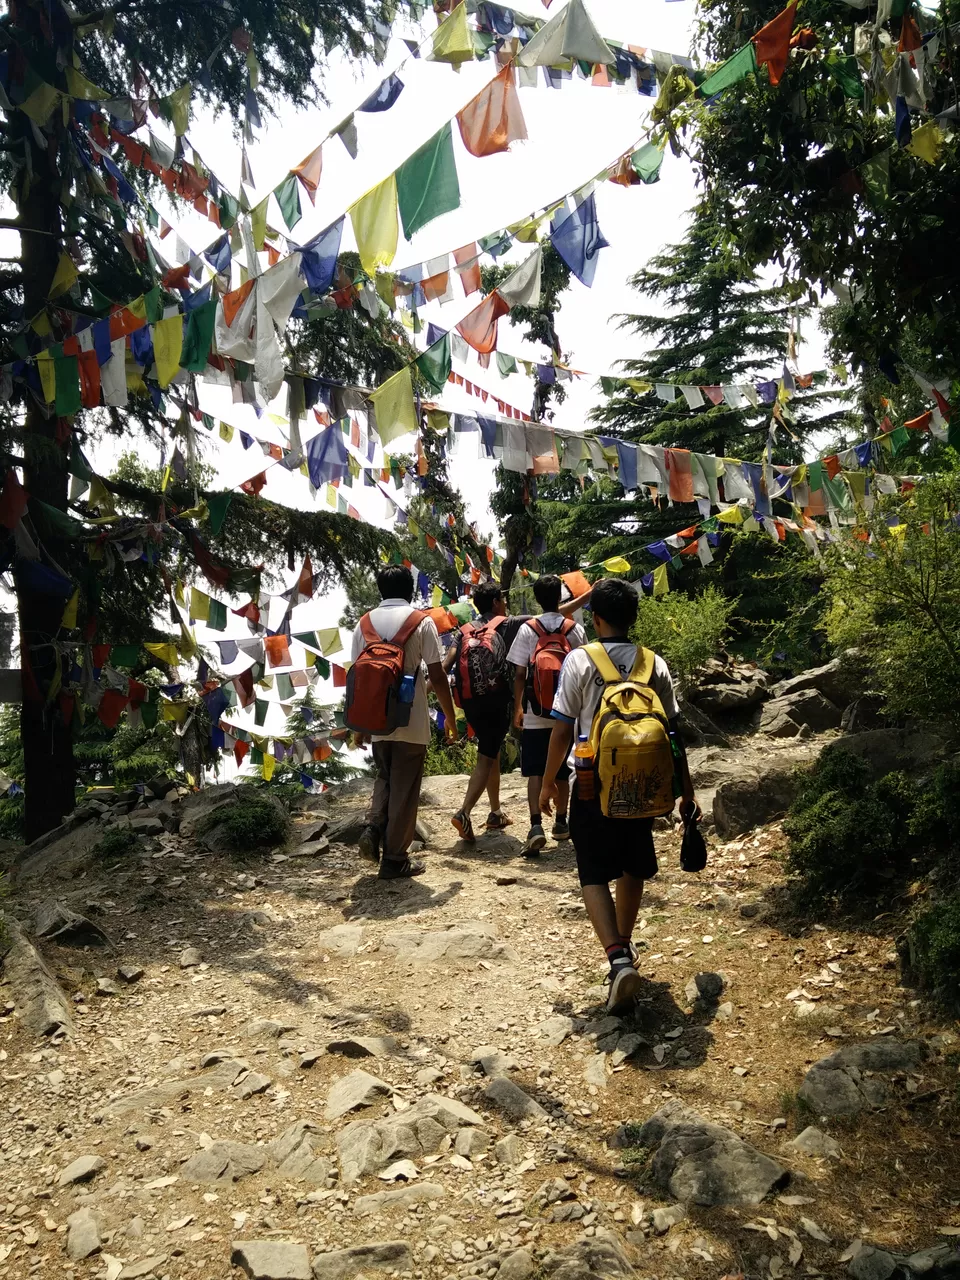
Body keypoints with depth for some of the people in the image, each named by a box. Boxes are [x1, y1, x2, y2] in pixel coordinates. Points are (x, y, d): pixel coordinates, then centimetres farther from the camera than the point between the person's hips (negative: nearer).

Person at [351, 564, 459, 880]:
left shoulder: (365, 623, 4)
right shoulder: (421, 622, -6)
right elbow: (437, 676, -8)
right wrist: (450, 717, 3)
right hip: (411, 722, -4)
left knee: (385, 778, 24)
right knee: (404, 791, 6)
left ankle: (374, 827, 3)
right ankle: (395, 860, 12)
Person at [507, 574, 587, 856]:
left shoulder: (527, 629, -5)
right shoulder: (575, 629, -1)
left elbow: (520, 674, -5)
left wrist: (517, 708, 5)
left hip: (535, 714, -2)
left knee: (535, 771, -1)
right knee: (561, 771, 15)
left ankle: (536, 827, -15)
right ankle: (561, 823, 28)